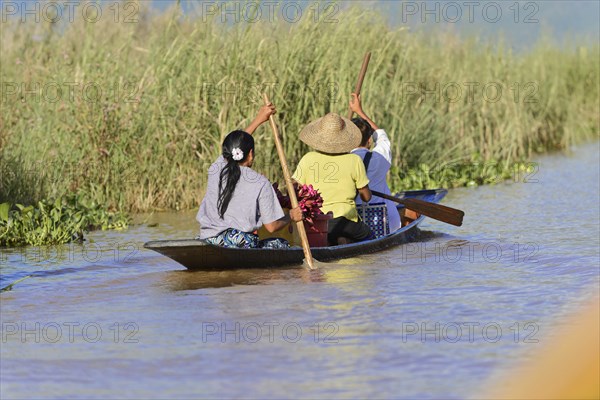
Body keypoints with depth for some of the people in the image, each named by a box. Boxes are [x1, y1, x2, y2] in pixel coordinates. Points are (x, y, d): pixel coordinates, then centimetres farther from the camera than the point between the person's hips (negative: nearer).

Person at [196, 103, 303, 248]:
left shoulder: (216, 170, 8)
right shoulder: (261, 184, -4)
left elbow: (236, 146, 30)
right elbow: (271, 226, 0)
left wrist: (259, 120, 41)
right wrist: (291, 216, 21)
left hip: (208, 241, 4)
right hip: (241, 245, -4)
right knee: (282, 244, 21)